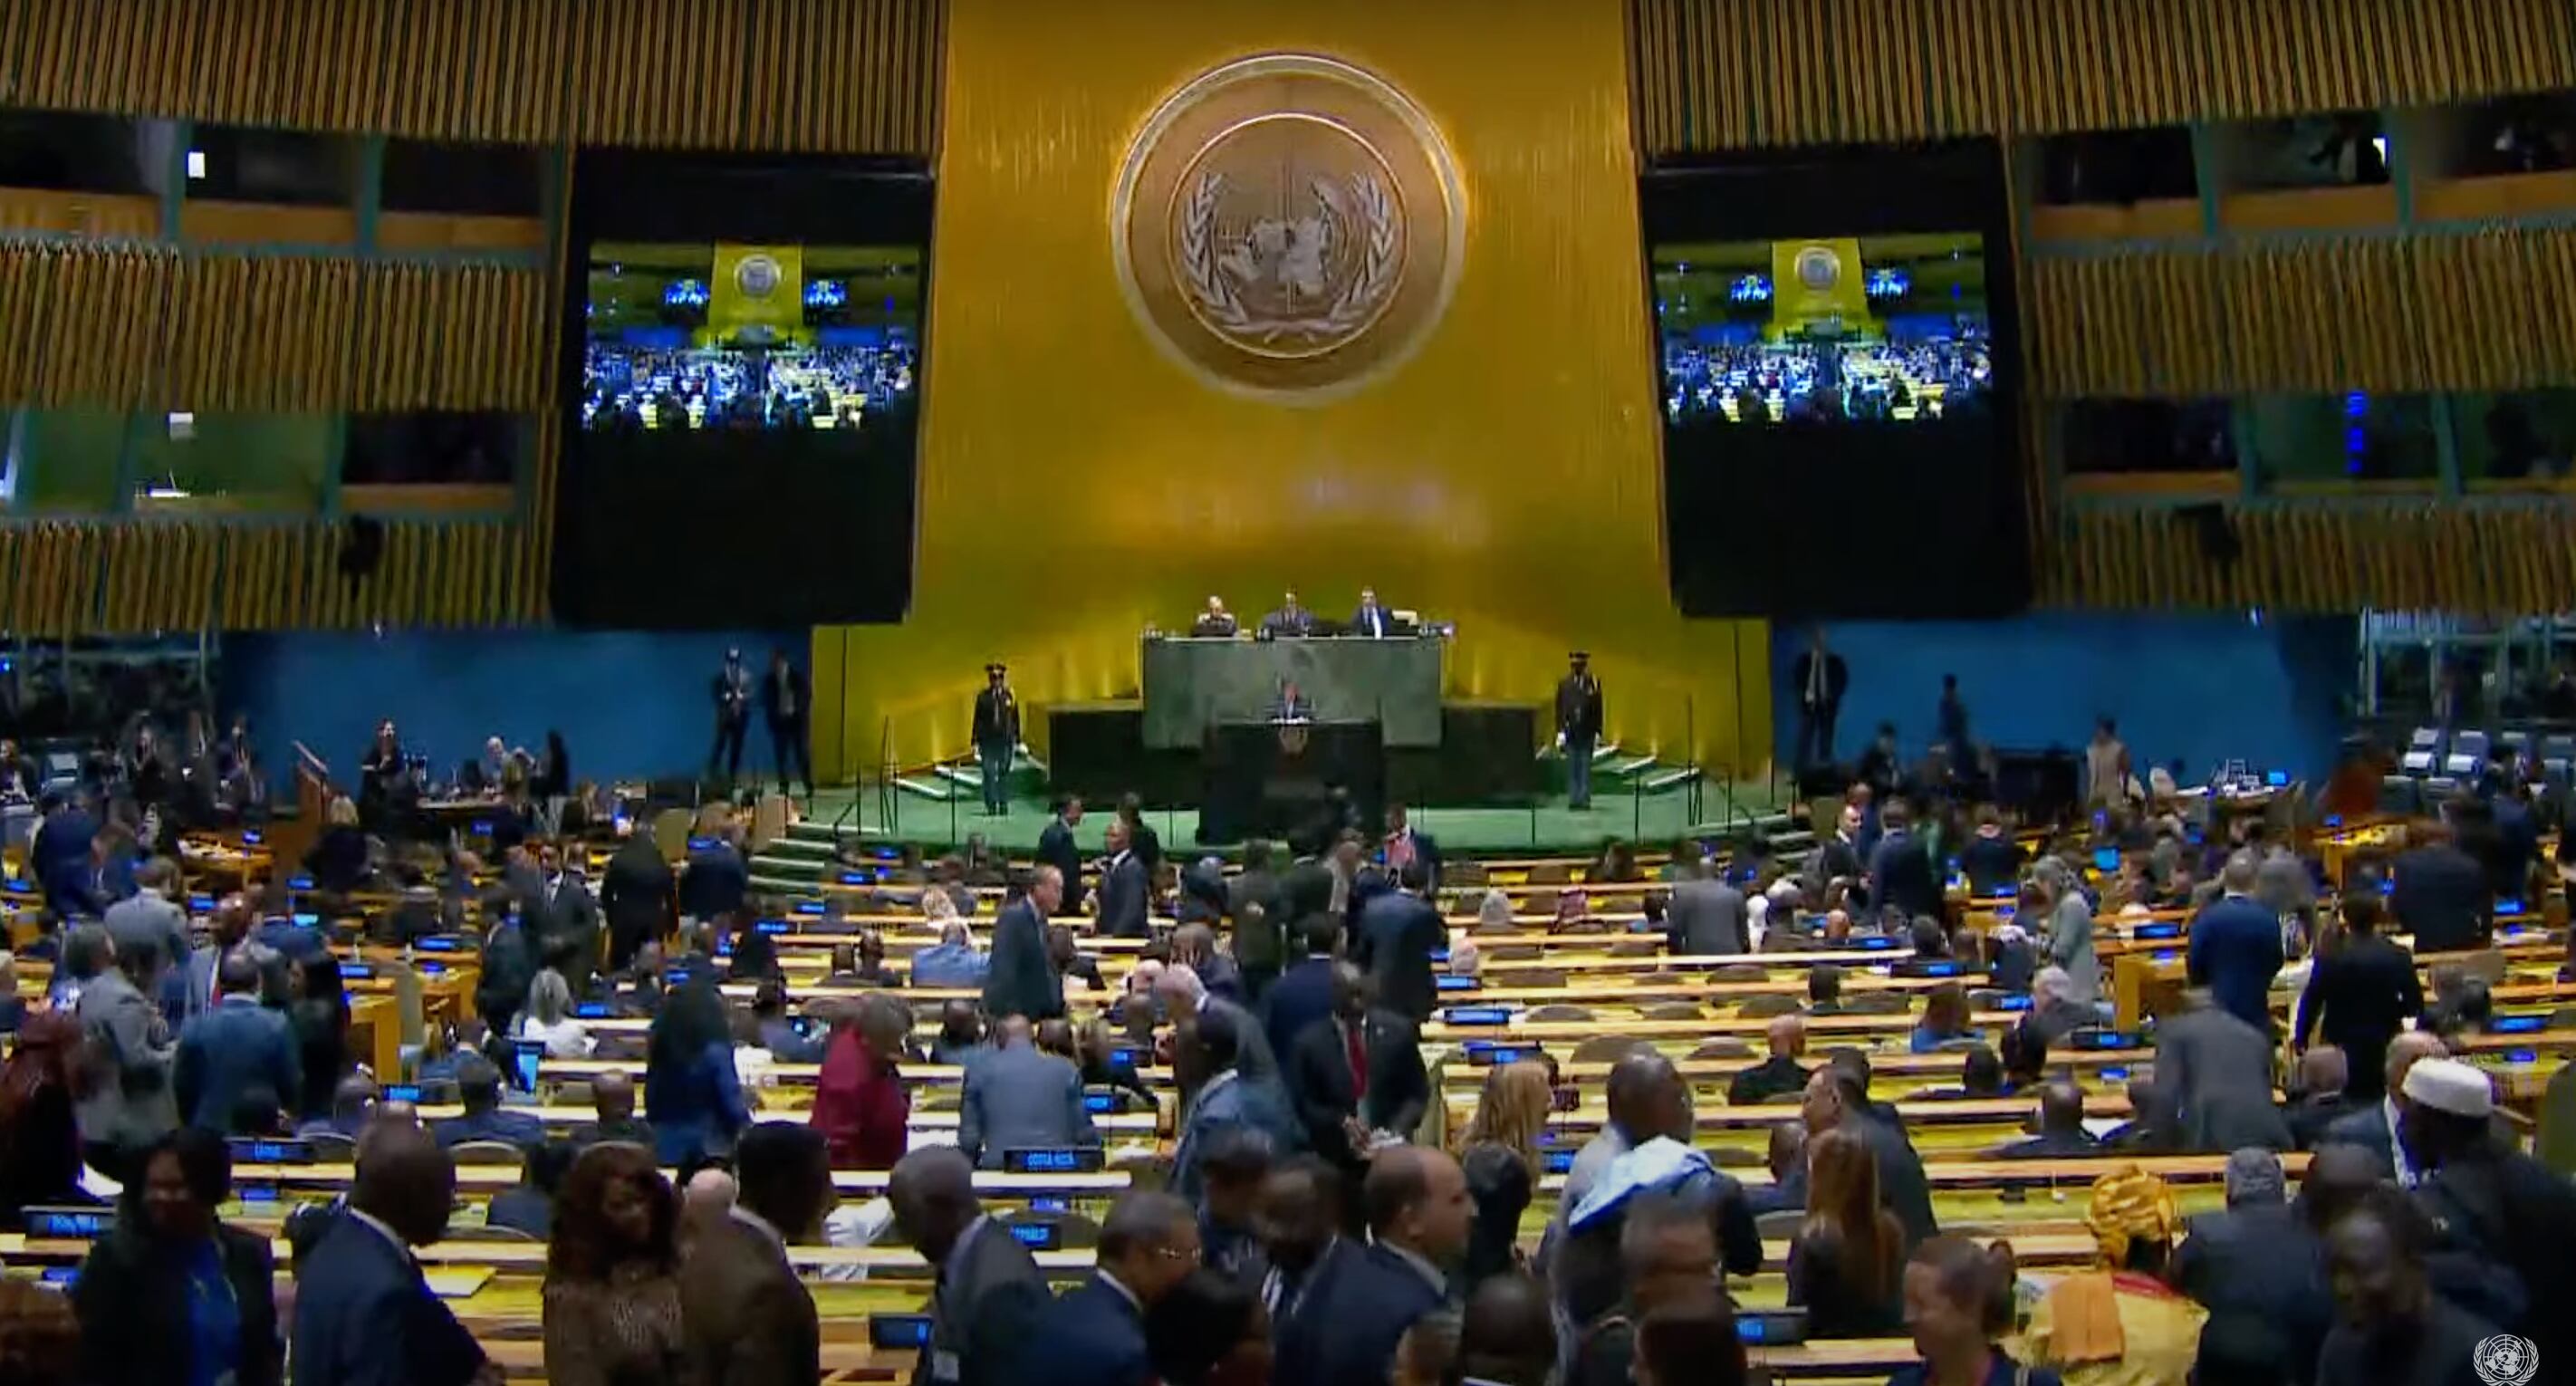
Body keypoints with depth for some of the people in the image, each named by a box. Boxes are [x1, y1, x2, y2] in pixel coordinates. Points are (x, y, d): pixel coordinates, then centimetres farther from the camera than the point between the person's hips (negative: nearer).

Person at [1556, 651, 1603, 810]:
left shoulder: (1593, 683, 0)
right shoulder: (1563, 683, 3)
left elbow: (1598, 709, 1)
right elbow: (1559, 709, 3)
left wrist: (1598, 731, -4)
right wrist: (1560, 730, -5)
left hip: (1587, 732, -1)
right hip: (1570, 732, 1)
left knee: (1585, 766, 0)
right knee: (1572, 767, 4)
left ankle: (1584, 799, 3)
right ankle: (1573, 799, 7)